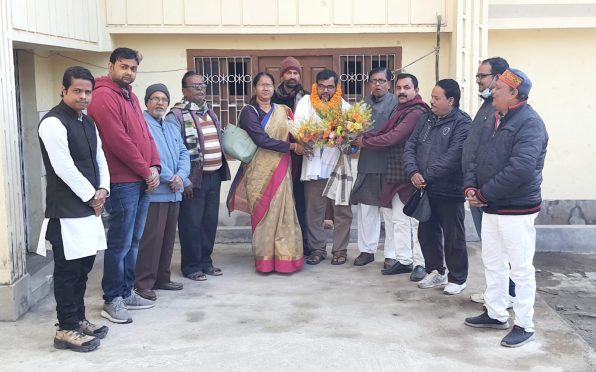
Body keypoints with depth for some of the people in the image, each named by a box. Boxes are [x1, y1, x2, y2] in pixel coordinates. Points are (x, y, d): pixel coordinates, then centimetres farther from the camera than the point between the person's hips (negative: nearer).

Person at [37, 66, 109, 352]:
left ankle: (78, 319, 26)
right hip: (66, 210, -8)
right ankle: (66, 329, 7)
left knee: (84, 266, 14)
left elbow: (99, 159, 17)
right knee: (68, 269, -2)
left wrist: (102, 190, 1)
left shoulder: (88, 122, 14)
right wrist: (91, 196, -11)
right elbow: (64, 168, -18)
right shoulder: (53, 123, -13)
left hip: (89, 207, 9)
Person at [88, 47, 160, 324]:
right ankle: (112, 301, 6)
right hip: (122, 183, -9)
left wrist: (154, 166, 2)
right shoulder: (104, 96, -11)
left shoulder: (130, 96, 18)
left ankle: (126, 292, 24)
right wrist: (146, 171, -11)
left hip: (142, 181, 9)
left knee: (133, 241, 14)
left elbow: (145, 134, 17)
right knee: (120, 244, -4)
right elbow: (118, 141, -17)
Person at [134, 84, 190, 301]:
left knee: (168, 237, 13)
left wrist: (181, 176, -7)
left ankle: (162, 278, 23)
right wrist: (169, 178, -15)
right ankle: (143, 283, -1)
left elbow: (183, 153, 12)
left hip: (174, 193, 8)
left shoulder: (173, 127, 19)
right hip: (153, 192, -8)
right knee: (151, 238, -9)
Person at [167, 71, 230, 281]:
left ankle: (205, 261, 25)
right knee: (191, 223, 1)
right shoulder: (176, 116, -10)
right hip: (194, 179, -7)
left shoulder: (210, 113, 15)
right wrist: (183, 180, -17)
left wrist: (221, 170, 13)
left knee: (210, 221, 13)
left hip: (213, 176, 7)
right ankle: (191, 266, 13)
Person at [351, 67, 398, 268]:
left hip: (388, 164, -5)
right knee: (366, 208, 10)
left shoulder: (395, 103, -6)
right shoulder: (364, 103, 11)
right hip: (366, 163, 5)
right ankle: (367, 250, 23)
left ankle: (391, 254, 12)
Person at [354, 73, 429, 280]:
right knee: (398, 219, 13)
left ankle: (420, 263, 7)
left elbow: (393, 138, -19)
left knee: (415, 220, -3)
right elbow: (386, 135, 11)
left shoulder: (416, 113, -15)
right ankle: (404, 260, 22)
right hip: (396, 174, 10)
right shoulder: (401, 111, 17)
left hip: (411, 176, -9)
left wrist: (364, 142, -8)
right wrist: (363, 137, -5)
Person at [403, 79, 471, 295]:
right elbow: (410, 147, 5)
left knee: (453, 237, 4)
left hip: (450, 191, -7)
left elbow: (453, 156, -23)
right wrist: (413, 172, -11)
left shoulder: (462, 124, -12)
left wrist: (427, 176, -20)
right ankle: (435, 272, 33)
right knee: (427, 233, 16)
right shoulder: (426, 119, 10)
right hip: (425, 190, 7)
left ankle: (457, 279, 19)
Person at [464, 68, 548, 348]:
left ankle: (524, 325, 12)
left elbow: (520, 169, -26)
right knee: (493, 263, 17)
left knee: (521, 268, 1)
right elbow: (478, 158, 15)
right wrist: (470, 187, -4)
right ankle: (496, 314, 31)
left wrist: (483, 194, -19)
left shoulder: (529, 123, -16)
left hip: (516, 209, -9)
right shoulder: (496, 121, 13)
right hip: (491, 207, 9)